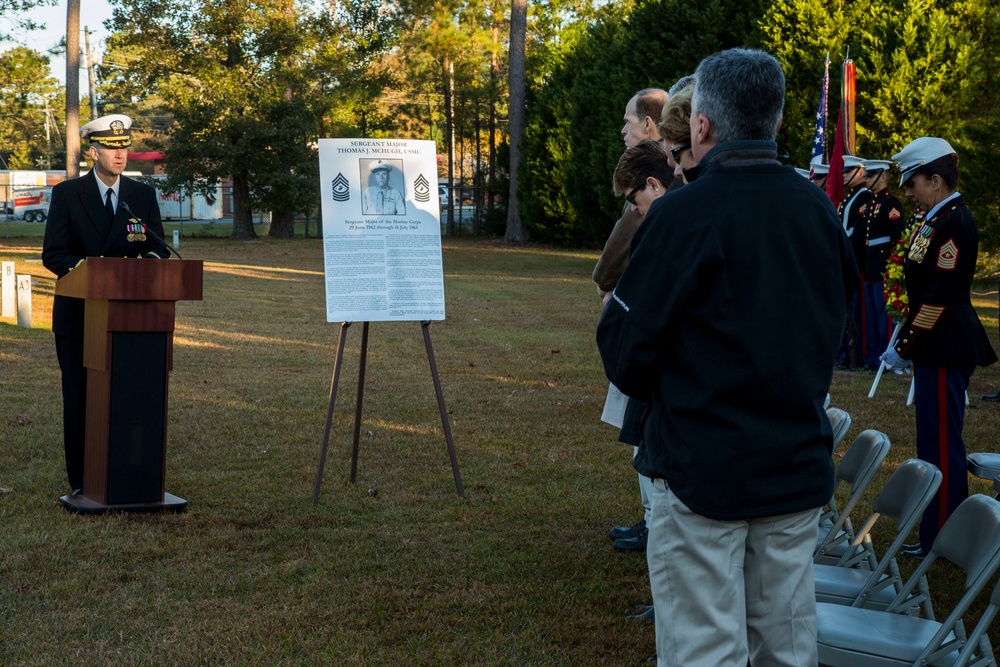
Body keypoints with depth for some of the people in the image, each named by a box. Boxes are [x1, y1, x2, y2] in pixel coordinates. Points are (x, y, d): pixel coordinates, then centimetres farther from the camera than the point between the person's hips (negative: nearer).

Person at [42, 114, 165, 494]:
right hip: (79, 313, -2)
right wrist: (85, 268, -23)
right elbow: (52, 254, -5)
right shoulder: (67, 194, 0)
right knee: (79, 397, 1)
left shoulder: (143, 196, 8)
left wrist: (151, 258, -17)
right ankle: (81, 481, 9)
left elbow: (158, 250, 7)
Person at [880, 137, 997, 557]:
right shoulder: (938, 219, 13)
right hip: (937, 347, 10)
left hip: (945, 349, -10)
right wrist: (906, 340, 15)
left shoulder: (954, 224, -18)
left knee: (941, 443, -3)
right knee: (938, 440, 16)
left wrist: (905, 346, -17)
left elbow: (940, 295, -22)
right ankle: (943, 526, 25)